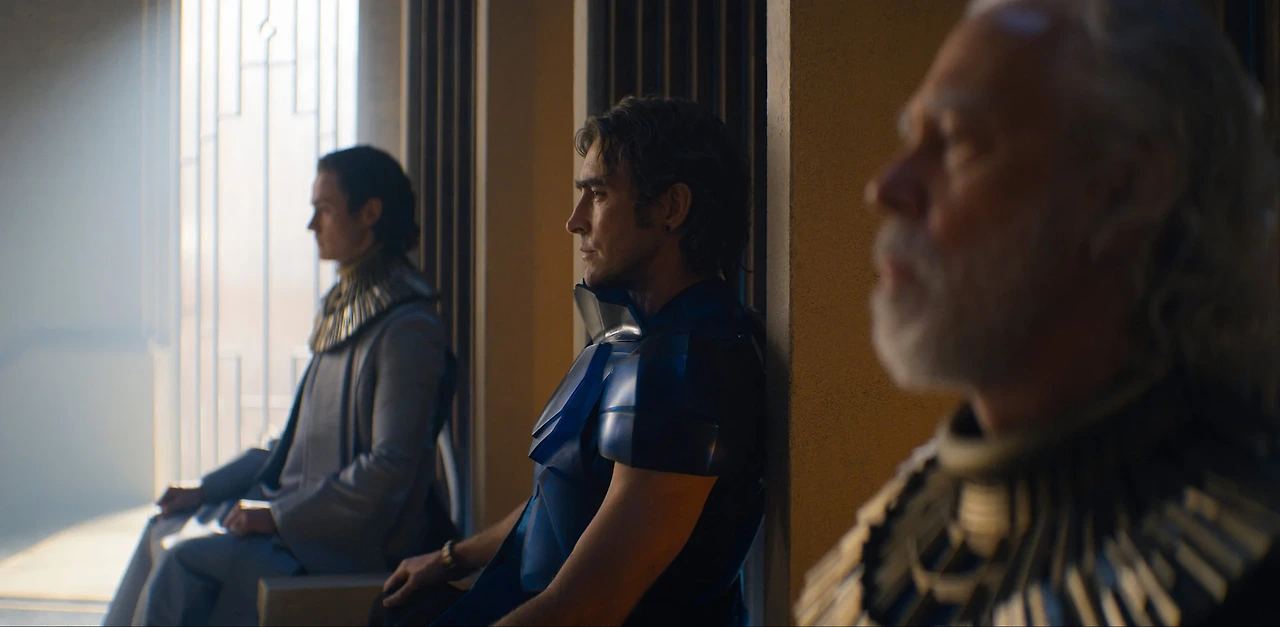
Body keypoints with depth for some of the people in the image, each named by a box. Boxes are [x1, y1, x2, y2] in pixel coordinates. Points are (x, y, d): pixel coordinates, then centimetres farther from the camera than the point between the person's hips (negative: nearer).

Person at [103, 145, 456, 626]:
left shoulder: (408, 329, -16)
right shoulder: (345, 308, 14)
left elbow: (390, 468, -21)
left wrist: (280, 513, -19)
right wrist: (208, 488, 12)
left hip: (362, 541, -9)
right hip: (303, 510, 9)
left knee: (186, 556, -20)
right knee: (166, 530, 0)